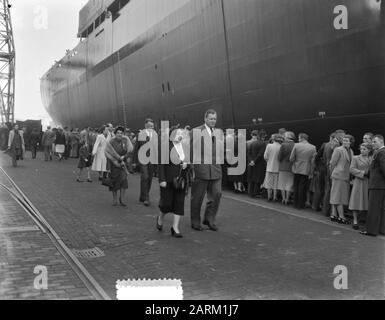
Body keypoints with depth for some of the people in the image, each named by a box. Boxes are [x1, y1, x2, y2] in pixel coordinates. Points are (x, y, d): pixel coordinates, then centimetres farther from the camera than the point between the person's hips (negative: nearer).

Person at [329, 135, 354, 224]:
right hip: (339, 176, -7)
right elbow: (332, 163, -7)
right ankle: (341, 216, -1)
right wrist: (333, 173, 0)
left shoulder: (351, 151, 13)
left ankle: (333, 215, 15)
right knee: (338, 196, -3)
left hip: (346, 177, 7)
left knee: (335, 196, 10)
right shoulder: (338, 150, -7)